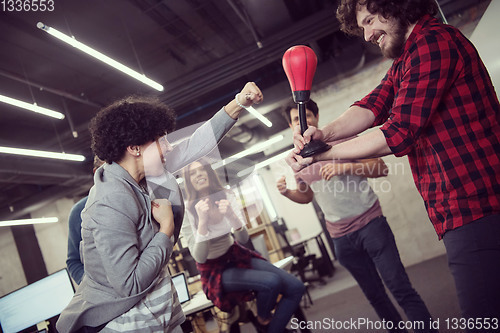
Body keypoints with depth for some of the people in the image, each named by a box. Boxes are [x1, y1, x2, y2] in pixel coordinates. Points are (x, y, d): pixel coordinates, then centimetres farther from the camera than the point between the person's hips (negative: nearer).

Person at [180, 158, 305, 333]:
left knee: (296, 287, -10)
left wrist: (231, 215, -30)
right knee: (272, 282, -27)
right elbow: (199, 258, -23)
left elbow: (243, 239, -10)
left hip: (237, 256, 5)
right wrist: (202, 220, -35)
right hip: (215, 270, -5)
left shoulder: (226, 196, -5)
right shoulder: (187, 211, -17)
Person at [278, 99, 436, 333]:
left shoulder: (341, 139, -4)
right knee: (374, 295, 14)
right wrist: (287, 192, -2)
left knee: (400, 287, -8)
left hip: (370, 223, -4)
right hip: (341, 237, 4)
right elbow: (306, 196, 20)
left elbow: (381, 169, -7)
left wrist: (346, 167, -22)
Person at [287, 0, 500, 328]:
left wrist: (322, 154, -12)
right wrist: (325, 133, -14)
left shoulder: (433, 41, -13)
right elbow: (372, 107, 5)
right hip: (460, 213, 10)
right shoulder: (404, 62, 21)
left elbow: (399, 132, -19)